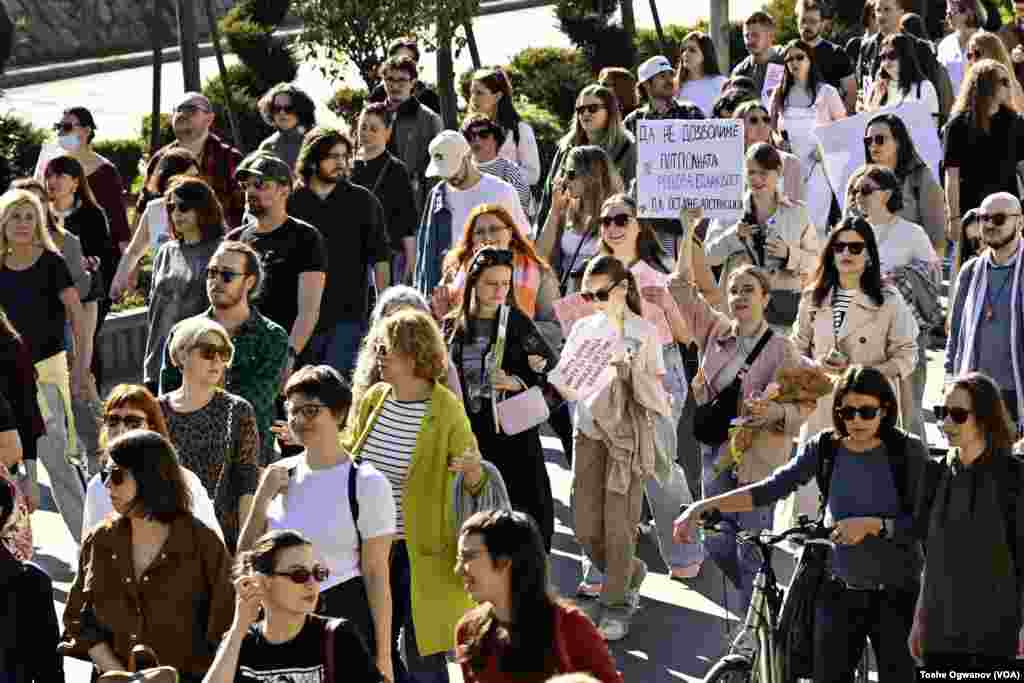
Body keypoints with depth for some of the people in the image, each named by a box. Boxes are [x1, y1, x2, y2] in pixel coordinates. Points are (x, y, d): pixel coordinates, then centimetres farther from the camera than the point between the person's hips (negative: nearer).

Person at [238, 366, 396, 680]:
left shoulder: (366, 483, -7)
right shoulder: (280, 476, 6)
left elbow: (376, 575, -8)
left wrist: (383, 656, -9)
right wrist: (262, 499, -3)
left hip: (345, 619, -4)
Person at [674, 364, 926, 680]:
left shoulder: (908, 451, -11)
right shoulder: (824, 448, -3)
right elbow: (768, 490, -4)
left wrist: (872, 525, -24)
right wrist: (702, 507, -11)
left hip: (895, 595, -3)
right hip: (839, 594, 3)